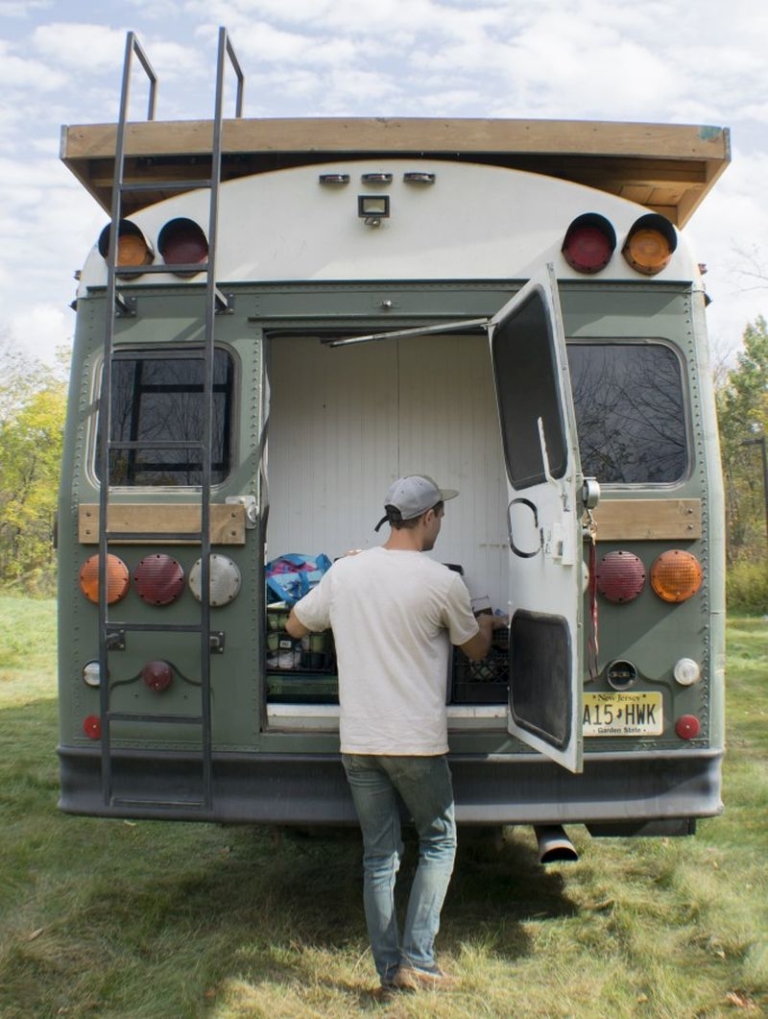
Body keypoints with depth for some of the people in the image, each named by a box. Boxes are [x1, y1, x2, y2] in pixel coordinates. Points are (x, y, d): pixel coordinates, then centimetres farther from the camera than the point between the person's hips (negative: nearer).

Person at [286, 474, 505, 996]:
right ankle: (417, 958, 14)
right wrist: (487, 626, 28)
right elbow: (475, 649, 6)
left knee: (379, 856, 14)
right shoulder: (443, 582, -11)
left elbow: (296, 625, 14)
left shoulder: (345, 571, -1)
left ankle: (389, 971, 22)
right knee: (439, 842, 17)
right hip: (416, 743, -4)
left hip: (358, 742, 4)